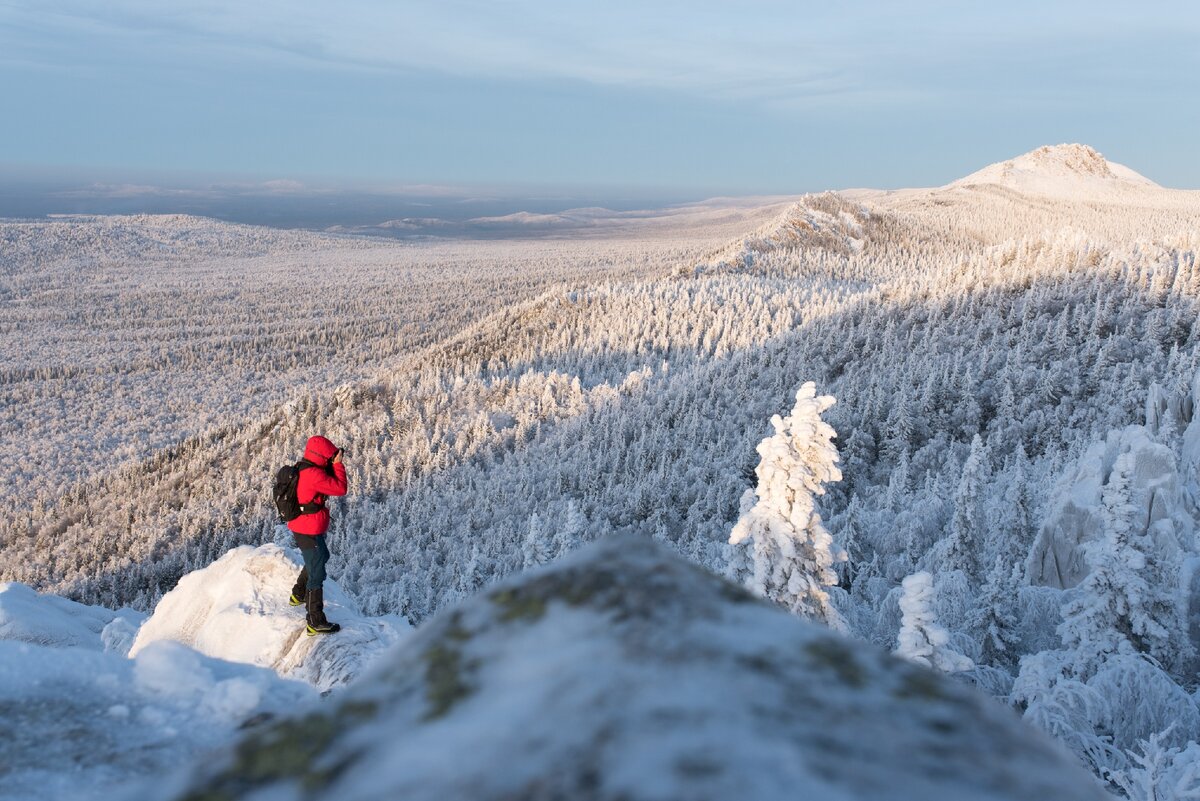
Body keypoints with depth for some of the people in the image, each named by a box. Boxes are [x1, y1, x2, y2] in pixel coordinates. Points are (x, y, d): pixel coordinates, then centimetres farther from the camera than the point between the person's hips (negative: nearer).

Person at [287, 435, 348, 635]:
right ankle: (316, 622, 1)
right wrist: (338, 465, -16)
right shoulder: (314, 474, -26)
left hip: (300, 526, 10)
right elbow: (340, 488, -24)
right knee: (316, 574, -3)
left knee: (321, 557, 33)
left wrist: (332, 465, 0)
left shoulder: (303, 469, 5)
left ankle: (298, 595, 49)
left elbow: (328, 483, 13)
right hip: (309, 532, -10)